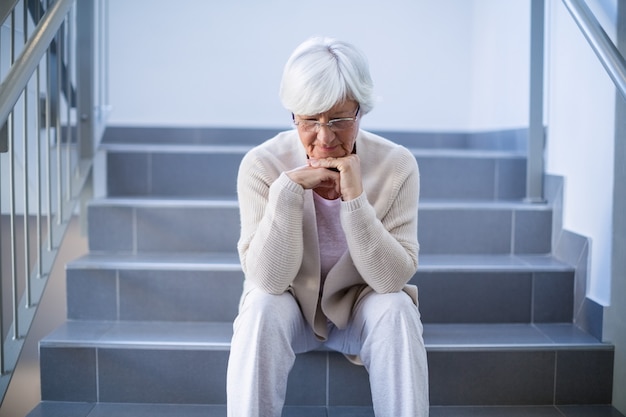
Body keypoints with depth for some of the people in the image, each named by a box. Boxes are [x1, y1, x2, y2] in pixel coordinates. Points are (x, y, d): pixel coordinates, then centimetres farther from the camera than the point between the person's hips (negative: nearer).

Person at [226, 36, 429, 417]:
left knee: (396, 308, -29)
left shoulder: (397, 165, -17)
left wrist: (355, 198, -32)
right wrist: (288, 189, -33)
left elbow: (394, 278, -21)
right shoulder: (262, 165, -18)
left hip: (362, 305, 1)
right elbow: (267, 279, -23)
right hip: (290, 306, 0)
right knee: (262, 308, -30)